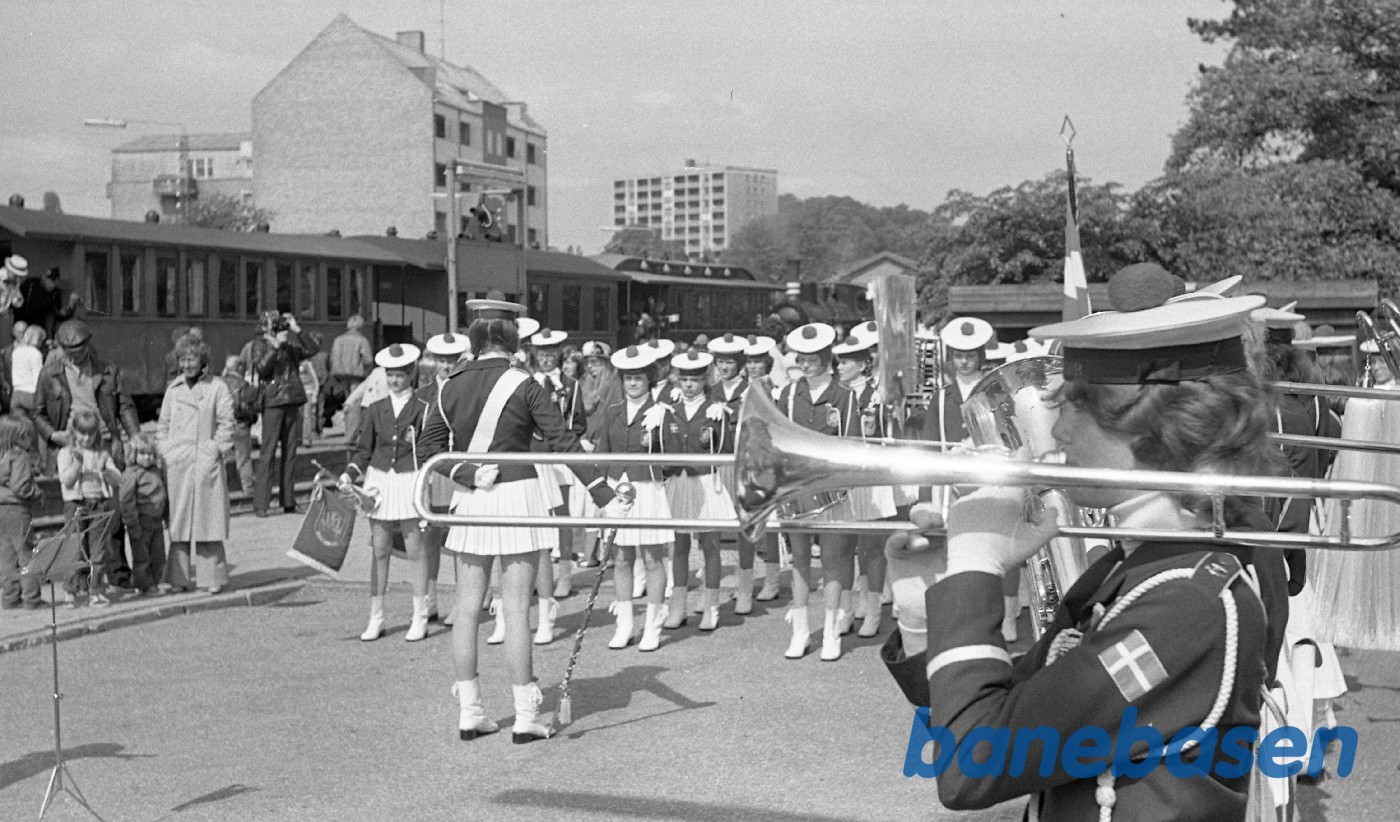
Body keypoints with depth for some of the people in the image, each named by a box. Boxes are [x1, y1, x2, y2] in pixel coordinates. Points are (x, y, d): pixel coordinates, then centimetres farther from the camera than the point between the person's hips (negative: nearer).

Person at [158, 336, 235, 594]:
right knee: (177, 523, 4)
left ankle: (213, 577, 2)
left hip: (205, 463, -4)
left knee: (208, 521, -3)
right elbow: (163, 424, 18)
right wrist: (165, 452, 7)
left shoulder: (217, 387, 0)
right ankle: (179, 578, 10)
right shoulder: (173, 389, 12)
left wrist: (216, 451, -8)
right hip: (176, 464, 4)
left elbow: (226, 424, -1)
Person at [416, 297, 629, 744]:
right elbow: (563, 443, -11)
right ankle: (525, 716, 3)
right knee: (516, 608, -1)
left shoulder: (451, 387, 4)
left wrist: (469, 474, -7)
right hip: (518, 495, -3)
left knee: (467, 606, 9)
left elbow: (429, 447, 1)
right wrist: (604, 496, -11)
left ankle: (469, 712, 13)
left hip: (471, 501, 4)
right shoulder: (523, 385, -8)